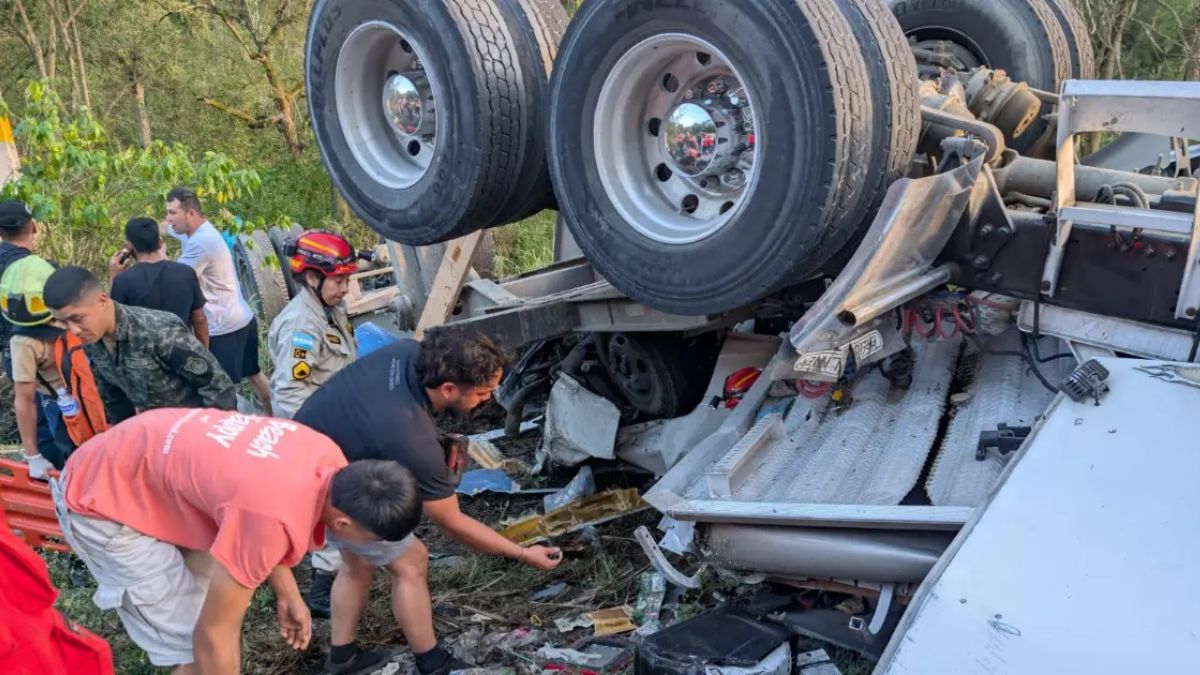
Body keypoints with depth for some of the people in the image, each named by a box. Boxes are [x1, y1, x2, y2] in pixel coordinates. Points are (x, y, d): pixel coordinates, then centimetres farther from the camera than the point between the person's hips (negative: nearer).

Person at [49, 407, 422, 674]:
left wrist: (287, 593, 11)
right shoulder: (272, 516, -36)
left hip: (148, 467, 8)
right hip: (100, 500, -8)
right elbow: (214, 632, -24)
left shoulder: (327, 460, -11)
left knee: (224, 602, 13)